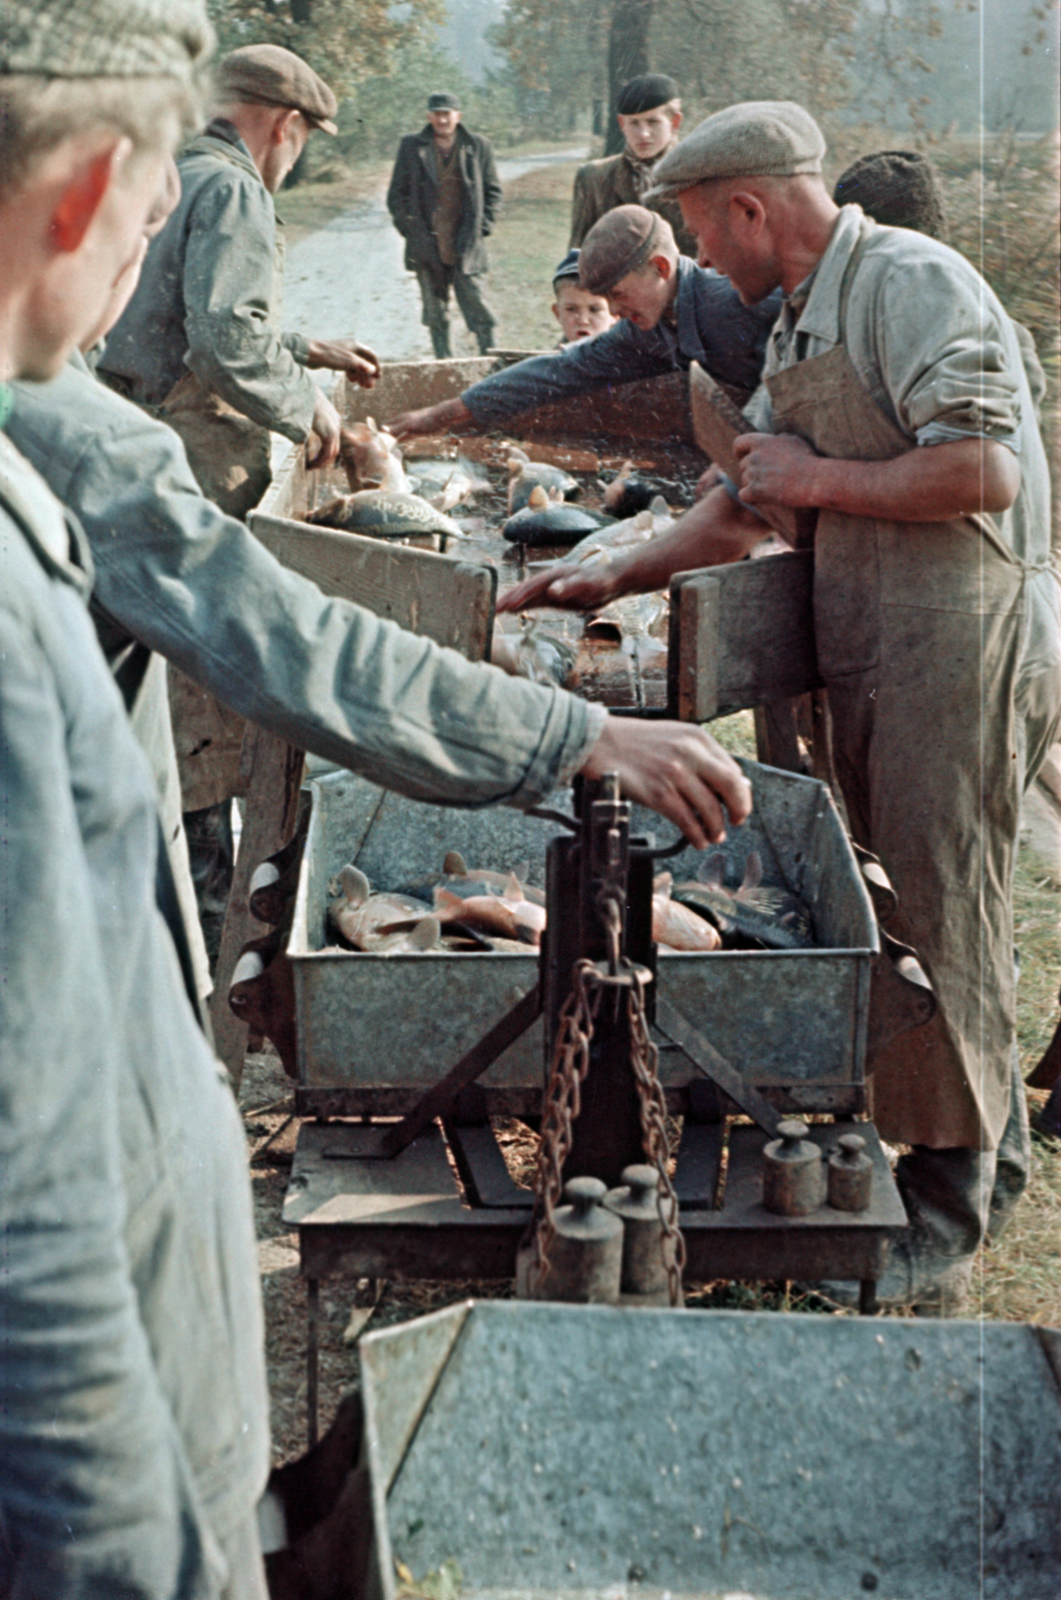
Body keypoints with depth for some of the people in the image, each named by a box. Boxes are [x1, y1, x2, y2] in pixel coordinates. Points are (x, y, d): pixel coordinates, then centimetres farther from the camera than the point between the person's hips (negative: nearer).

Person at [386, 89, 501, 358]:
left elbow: (493, 191, 12)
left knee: (474, 301, -2)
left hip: (466, 245, -1)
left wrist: (483, 226, 2)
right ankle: (443, 360, 16)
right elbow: (396, 193, 10)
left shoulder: (478, 146, 6)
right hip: (427, 245, 1)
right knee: (434, 307, 7)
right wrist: (407, 226, 1)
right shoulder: (412, 146, 6)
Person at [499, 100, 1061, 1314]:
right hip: (875, 650, 10)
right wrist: (613, 581, 15)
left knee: (938, 919, -3)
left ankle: (946, 1211, 10)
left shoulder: (911, 283, -14)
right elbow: (746, 504, 22)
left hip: (962, 642, -9)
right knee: (908, 907, 16)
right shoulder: (798, 324, 17)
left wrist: (818, 479, -14)